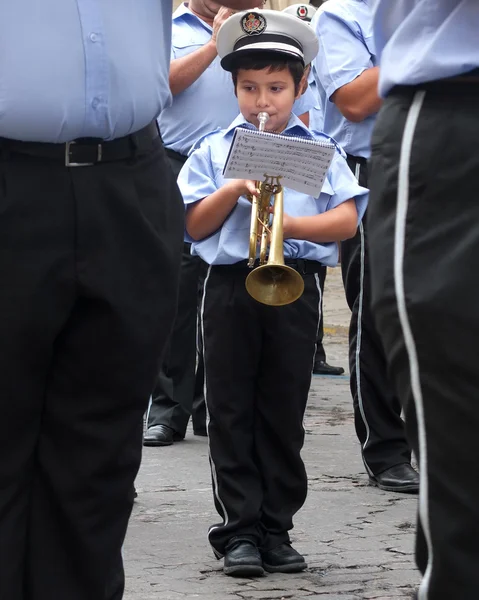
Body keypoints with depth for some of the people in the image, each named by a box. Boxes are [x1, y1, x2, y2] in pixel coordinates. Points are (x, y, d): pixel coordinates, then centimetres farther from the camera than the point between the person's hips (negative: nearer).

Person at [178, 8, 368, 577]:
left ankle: (276, 529, 11)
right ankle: (239, 529, 3)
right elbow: (195, 227, 3)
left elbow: (347, 220, -2)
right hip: (230, 287, 0)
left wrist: (291, 223, -17)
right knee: (231, 413, -1)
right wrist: (235, 189, -12)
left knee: (283, 414, 4)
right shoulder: (213, 151, 8)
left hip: (296, 289, 0)